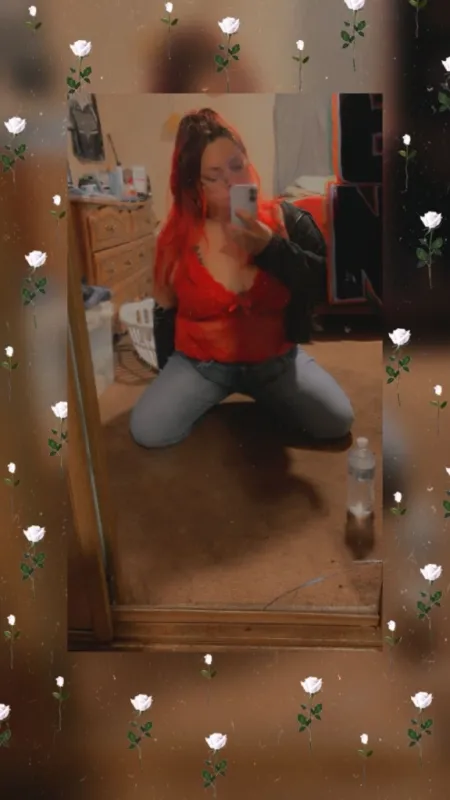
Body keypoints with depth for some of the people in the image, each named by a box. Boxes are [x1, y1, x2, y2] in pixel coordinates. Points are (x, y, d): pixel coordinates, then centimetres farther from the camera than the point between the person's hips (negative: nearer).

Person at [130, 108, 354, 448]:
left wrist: (270, 248, -25)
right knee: (147, 431, -21)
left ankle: (260, 395, 10)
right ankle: (213, 396, 9)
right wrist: (173, 379, 9)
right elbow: (166, 314, 6)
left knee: (337, 422, -18)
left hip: (276, 359, 1)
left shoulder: (286, 220, -7)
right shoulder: (177, 238, -6)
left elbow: (329, 284, -15)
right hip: (199, 363, 0)